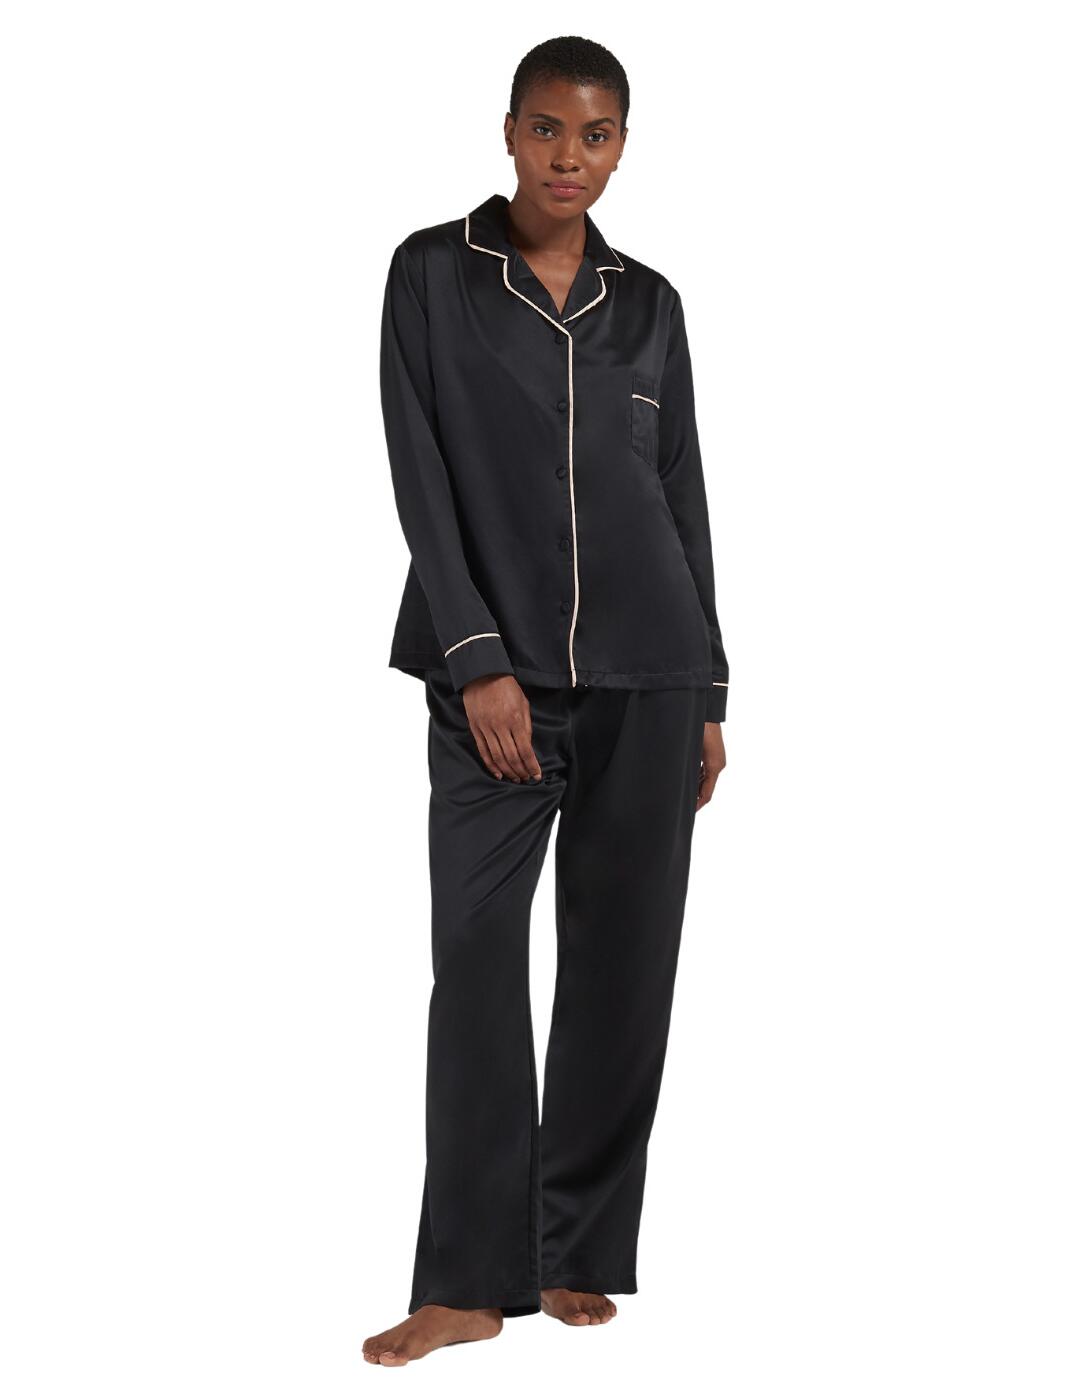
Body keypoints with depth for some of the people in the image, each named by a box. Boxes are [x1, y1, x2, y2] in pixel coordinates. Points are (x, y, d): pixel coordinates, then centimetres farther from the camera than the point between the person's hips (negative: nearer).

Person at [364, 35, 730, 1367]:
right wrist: (480, 661, -12)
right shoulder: (432, 272, 3)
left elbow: (683, 498, 14)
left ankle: (579, 1256, 12)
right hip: (495, 672, -3)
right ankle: (469, 1282, -5)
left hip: (645, 679, 3)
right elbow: (421, 481, -3)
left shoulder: (649, 303, 11)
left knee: (621, 959, 2)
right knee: (476, 952, -9)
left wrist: (708, 696, 11)